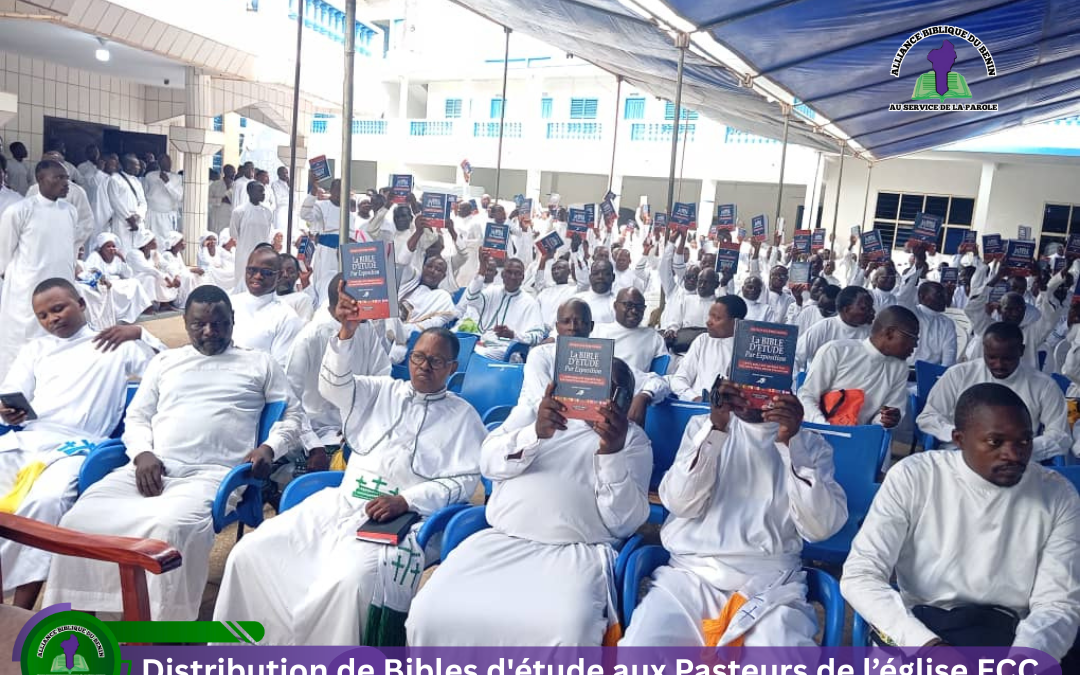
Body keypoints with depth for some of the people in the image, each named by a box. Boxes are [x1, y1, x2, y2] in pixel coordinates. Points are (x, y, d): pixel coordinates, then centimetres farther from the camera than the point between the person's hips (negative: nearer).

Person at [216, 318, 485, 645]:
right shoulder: (381, 391, 17)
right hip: (340, 503, 4)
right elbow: (335, 384, -1)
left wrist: (404, 501, -15)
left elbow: (463, 481, -1)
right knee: (251, 552, -10)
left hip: (400, 519, -4)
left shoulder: (463, 416, 8)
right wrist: (347, 332, -18)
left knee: (351, 581, -33)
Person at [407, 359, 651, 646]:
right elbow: (489, 462, 4)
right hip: (501, 541, 2)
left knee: (568, 630, -33)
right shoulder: (533, 411, 18)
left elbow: (624, 523, 1)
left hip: (579, 552, -2)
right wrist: (536, 432, -14)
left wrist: (614, 452, -14)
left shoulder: (633, 437, 12)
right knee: (429, 613, -19)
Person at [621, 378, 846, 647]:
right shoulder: (703, 425, 13)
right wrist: (715, 429, -11)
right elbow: (681, 504, -2)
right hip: (692, 574, 0)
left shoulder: (809, 442, 11)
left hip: (771, 586, 0)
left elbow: (820, 528, -4)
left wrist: (791, 443, -13)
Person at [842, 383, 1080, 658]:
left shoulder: (1058, 495, 2)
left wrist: (1023, 660, -22)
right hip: (916, 624, -2)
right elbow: (860, 575, -9)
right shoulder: (912, 477, -5)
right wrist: (925, 642, -24)